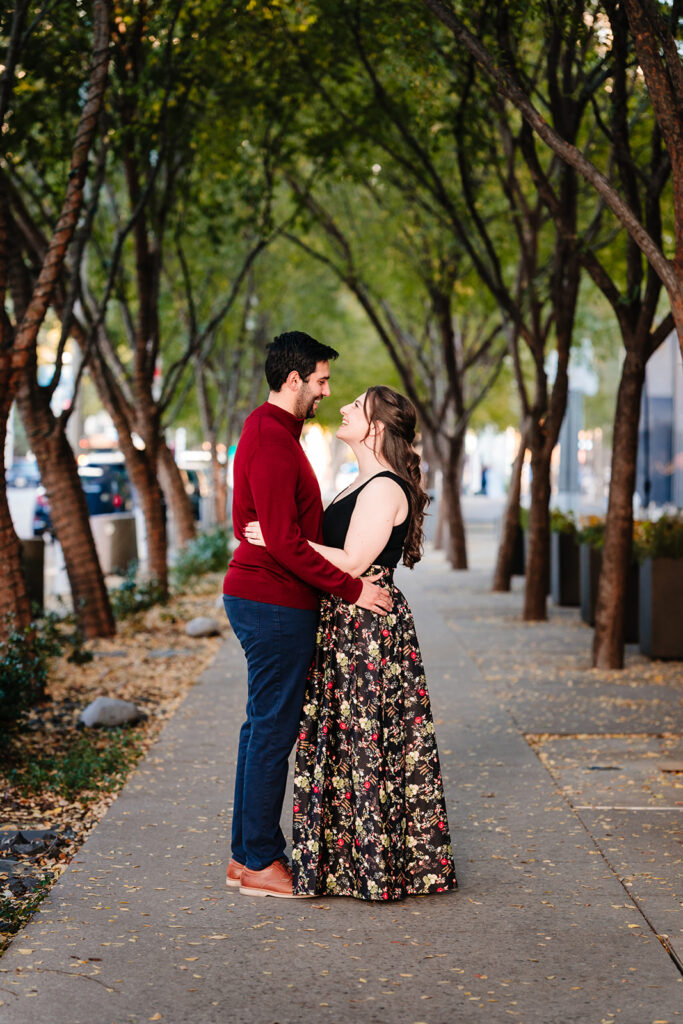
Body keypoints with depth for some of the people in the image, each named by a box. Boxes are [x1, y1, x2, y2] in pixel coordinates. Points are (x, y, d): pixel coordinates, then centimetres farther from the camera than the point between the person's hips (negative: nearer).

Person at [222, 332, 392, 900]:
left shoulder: (272, 432, 17)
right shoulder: (272, 438, -18)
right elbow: (284, 541, -24)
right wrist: (351, 587, -18)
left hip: (258, 595, 11)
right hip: (275, 602, -11)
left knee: (264, 726, 14)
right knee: (273, 729, -4)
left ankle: (247, 852, 22)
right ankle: (261, 863, 4)